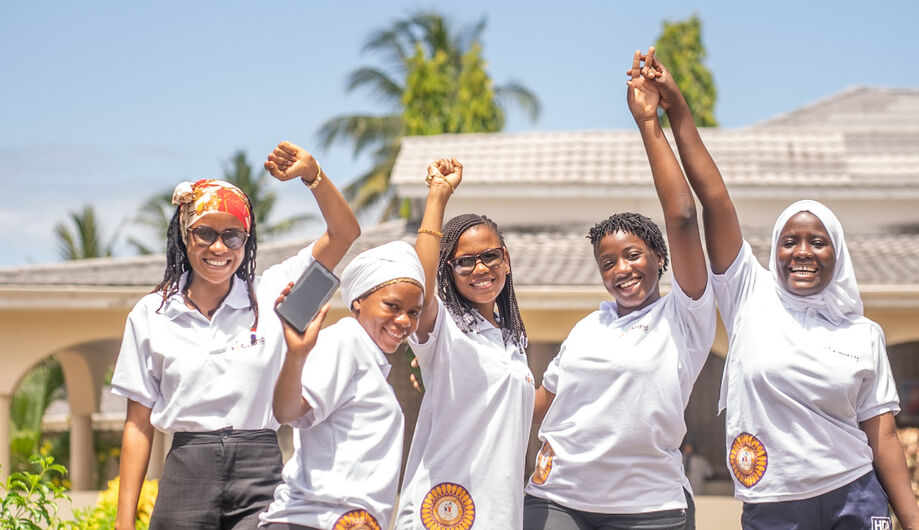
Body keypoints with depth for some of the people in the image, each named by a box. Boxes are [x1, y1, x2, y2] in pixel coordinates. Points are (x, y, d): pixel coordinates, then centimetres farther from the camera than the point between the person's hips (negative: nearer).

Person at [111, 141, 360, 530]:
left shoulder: (270, 294, 5)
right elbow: (139, 423, 8)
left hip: (260, 473, -1)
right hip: (186, 477, 1)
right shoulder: (150, 314, 7)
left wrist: (311, 173, -18)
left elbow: (344, 234, -2)